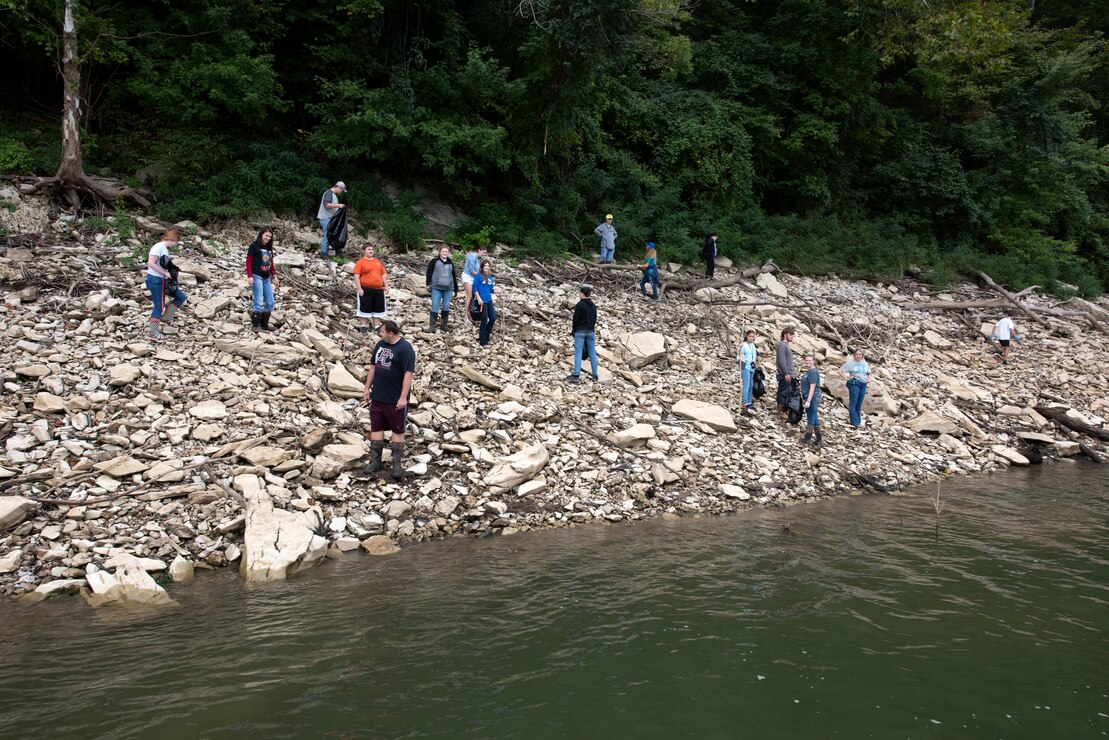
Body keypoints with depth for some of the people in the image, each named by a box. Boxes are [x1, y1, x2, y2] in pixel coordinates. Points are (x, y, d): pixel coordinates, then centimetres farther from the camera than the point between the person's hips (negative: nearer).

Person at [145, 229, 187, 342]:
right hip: (155, 280, -9)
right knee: (159, 307, -1)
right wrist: (166, 273, -20)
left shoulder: (165, 249, 12)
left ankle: (165, 319, 18)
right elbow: (150, 263, -24)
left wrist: (171, 271, 2)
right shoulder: (158, 247, -16)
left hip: (163, 280, 9)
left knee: (182, 297, 9)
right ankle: (154, 333, 11)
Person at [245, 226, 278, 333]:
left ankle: (264, 325, 16)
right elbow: (248, 261, -8)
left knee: (270, 303, 7)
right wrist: (249, 276, -15)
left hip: (266, 278, 7)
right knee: (259, 302, -12)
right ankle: (255, 326, -4)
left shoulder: (269, 248, 14)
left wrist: (274, 276, 18)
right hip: (256, 276, -7)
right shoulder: (254, 246, -5)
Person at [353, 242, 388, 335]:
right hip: (366, 289, -5)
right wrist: (359, 288, -17)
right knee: (364, 308, -1)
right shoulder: (360, 262, -3)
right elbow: (356, 276, -9)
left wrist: (386, 286, 10)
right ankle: (363, 326, 9)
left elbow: (383, 274, 18)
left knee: (378, 308, 10)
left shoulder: (377, 261, 15)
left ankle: (377, 327, 19)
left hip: (379, 289, 5)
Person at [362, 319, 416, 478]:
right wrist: (367, 388, 14)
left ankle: (397, 463, 14)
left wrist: (403, 397, -22)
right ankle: (375, 461, 20)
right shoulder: (380, 345, 6)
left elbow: (408, 374, -19)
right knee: (376, 428, 11)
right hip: (377, 397, 6)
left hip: (396, 400, -6)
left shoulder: (405, 348, -16)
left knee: (397, 430, 6)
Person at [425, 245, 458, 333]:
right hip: (436, 288, -4)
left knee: (446, 307, 3)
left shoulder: (450, 263, 14)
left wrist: (456, 289, 18)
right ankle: (431, 326, -8)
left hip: (448, 289, 4)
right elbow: (429, 272, 0)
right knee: (435, 306, -9)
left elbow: (454, 276, 18)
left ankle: (444, 324, 15)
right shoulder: (434, 261, 2)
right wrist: (429, 284, -9)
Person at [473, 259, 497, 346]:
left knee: (493, 318, 4)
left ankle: (485, 336, 24)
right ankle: (483, 341, 7)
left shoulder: (489, 276, 14)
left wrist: (496, 288, 1)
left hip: (489, 300, 7)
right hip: (482, 301, -7)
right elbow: (475, 288, -9)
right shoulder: (478, 276, -5)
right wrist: (479, 298, -16)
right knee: (484, 319, -3)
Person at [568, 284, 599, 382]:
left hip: (580, 331, -6)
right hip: (591, 331, 6)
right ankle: (595, 375, 9)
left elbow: (576, 319, -10)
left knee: (578, 353, -6)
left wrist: (573, 330, 3)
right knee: (592, 353, 8)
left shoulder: (580, 304, -11)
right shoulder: (593, 305, 10)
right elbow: (595, 319, 14)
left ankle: (576, 375, -13)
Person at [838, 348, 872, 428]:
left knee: (859, 404, 10)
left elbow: (869, 373, 29)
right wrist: (846, 378, -12)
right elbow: (840, 371, -4)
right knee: (853, 403, -7)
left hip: (863, 385, 5)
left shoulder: (865, 363, 14)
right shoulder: (850, 362, -2)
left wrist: (869, 379, 11)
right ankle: (855, 423, -8)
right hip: (854, 384, -5)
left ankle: (859, 421, 16)